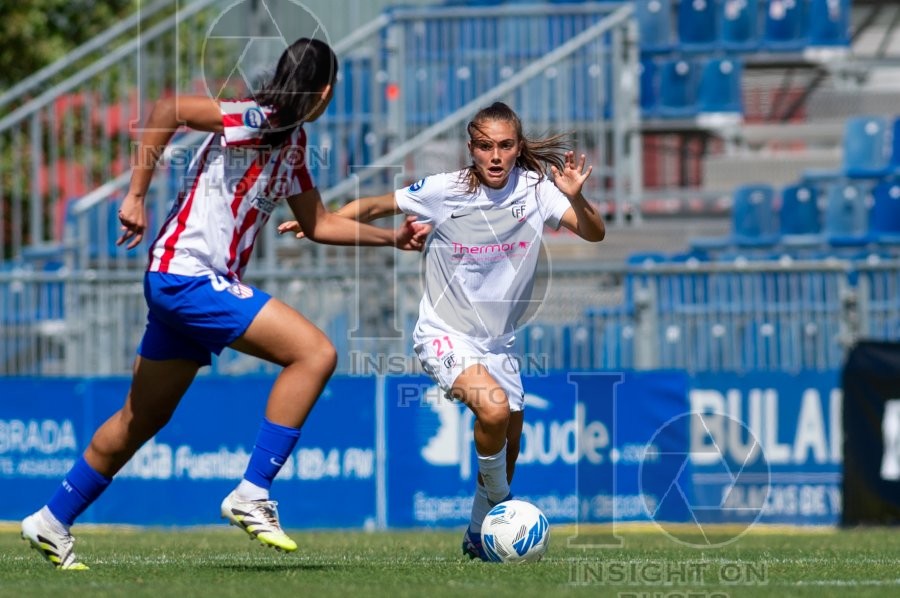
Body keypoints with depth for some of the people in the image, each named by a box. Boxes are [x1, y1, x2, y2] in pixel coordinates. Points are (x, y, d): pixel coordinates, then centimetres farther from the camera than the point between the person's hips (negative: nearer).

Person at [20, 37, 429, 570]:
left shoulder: (291, 143, 14)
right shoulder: (257, 121, -15)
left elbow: (318, 223, 24)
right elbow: (169, 108, -24)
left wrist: (392, 237, 17)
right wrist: (137, 195, -23)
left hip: (205, 284, 10)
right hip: (186, 275, -10)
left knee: (143, 419, 17)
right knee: (315, 352, -17)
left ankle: (52, 522, 28)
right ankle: (251, 496, -16)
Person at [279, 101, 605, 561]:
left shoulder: (535, 190, -8)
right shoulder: (445, 191, -15)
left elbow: (594, 233, -14)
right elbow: (376, 207, -3)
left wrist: (576, 199, -33)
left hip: (497, 341, 5)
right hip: (445, 336, -5)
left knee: (508, 444, 13)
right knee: (494, 409, -29)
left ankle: (478, 536, 35)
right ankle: (500, 503, -4)